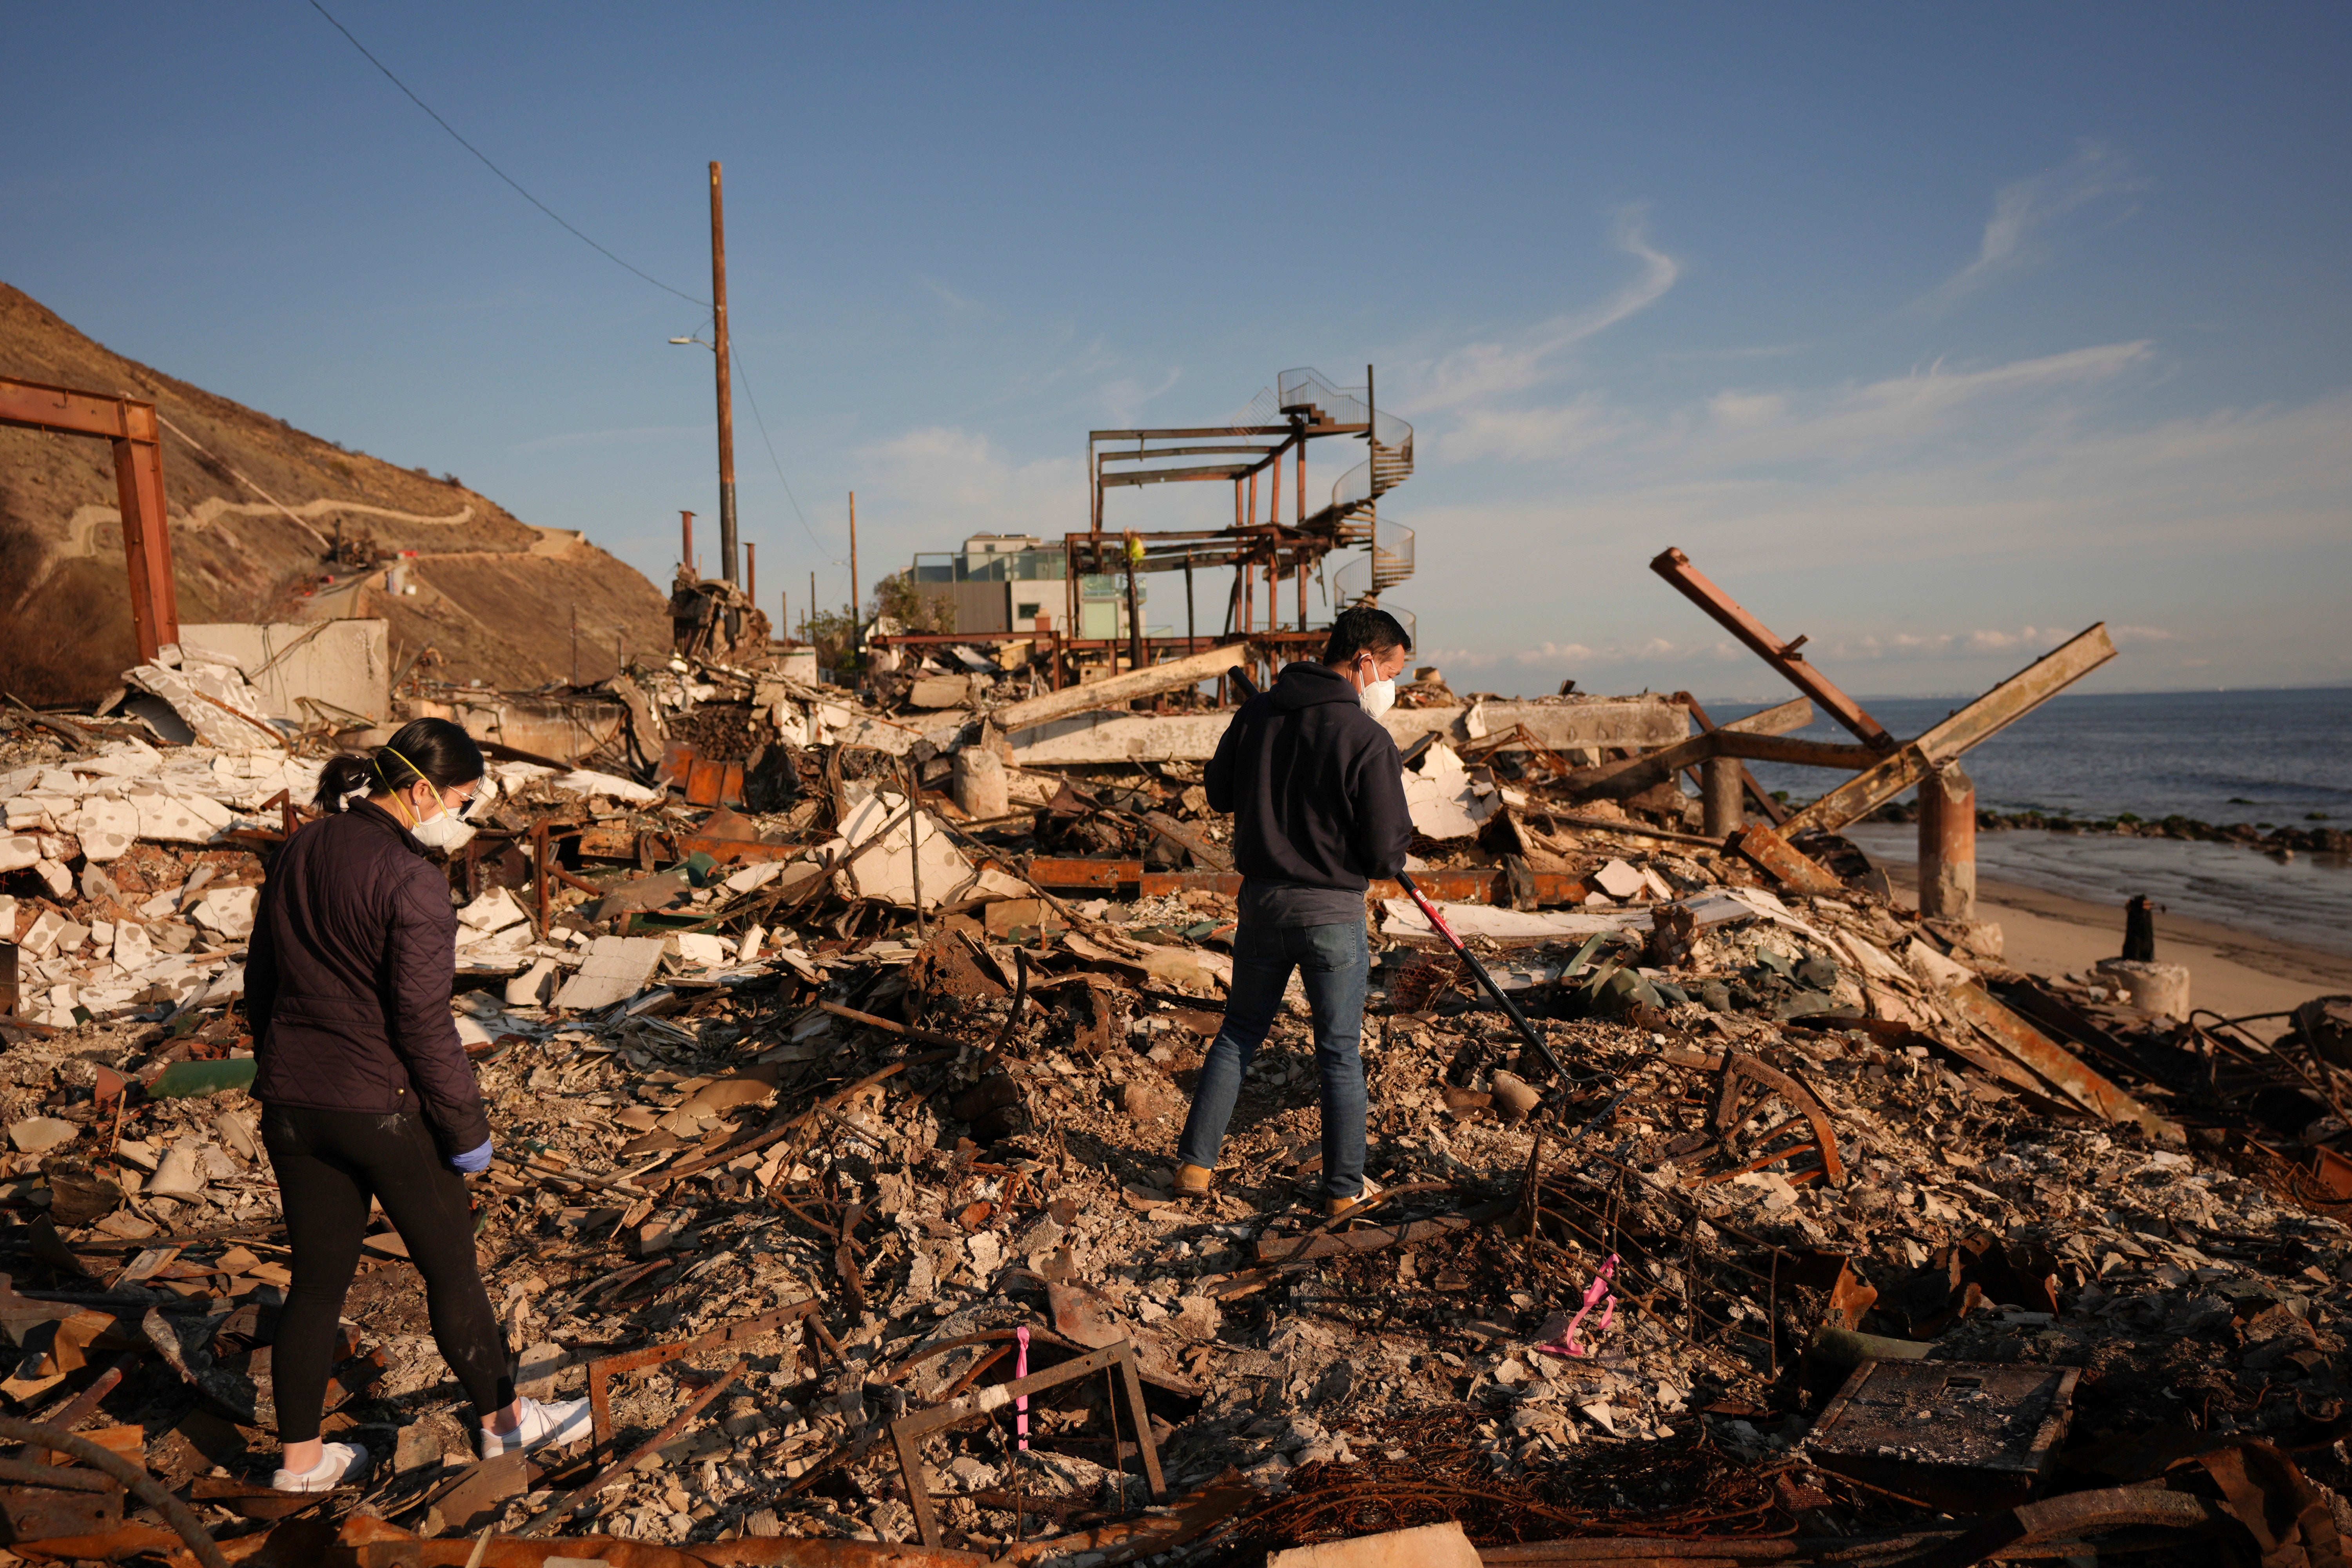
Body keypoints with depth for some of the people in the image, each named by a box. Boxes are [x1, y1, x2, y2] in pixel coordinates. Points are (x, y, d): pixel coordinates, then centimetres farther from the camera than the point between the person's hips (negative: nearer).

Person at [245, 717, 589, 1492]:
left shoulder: (299, 852, 4)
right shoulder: (414, 883, -20)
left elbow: (261, 979, 12)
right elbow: (423, 1023, -20)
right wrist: (468, 1126, -11)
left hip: (293, 1107, 7)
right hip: (384, 1108, -7)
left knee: (318, 1282, 18)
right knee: (451, 1269, 11)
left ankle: (300, 1457, 29)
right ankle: (503, 1419, 29)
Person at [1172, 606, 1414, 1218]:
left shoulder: (1257, 713, 0)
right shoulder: (1368, 741, -18)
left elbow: (1220, 794, 14)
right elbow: (1387, 858, -15)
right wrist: (1393, 797, 3)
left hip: (1261, 902, 5)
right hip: (1332, 914, -4)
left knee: (1239, 1036, 20)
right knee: (1340, 1056, 11)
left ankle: (1195, 1163, 26)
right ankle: (1345, 1189, 23)